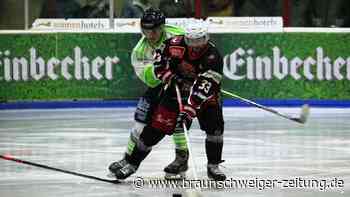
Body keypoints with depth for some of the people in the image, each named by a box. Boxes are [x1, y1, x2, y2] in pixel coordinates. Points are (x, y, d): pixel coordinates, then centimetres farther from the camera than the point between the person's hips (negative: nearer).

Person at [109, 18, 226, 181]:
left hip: (205, 95, -1)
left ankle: (213, 166, -3)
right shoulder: (175, 44, -21)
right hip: (177, 90, 1)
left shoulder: (213, 57, -30)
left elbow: (203, 88, -39)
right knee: (156, 127, -5)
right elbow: (158, 65, -3)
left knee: (214, 124, -21)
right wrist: (169, 76, -21)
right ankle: (131, 163, 7)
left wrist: (190, 108, -50)